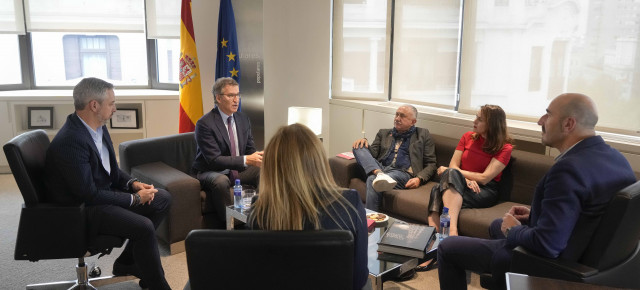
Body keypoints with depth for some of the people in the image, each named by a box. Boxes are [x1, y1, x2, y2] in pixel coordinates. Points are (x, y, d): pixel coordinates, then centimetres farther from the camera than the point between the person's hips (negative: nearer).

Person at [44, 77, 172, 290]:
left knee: (163, 198, 8)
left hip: (105, 192, 10)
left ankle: (127, 263, 14)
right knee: (144, 227, -28)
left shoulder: (99, 128, 2)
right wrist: (134, 198, -17)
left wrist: (133, 183, -3)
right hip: (82, 210, -10)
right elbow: (89, 194, -25)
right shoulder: (70, 141, -26)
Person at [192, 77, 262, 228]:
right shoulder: (205, 124, -16)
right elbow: (214, 159, -23)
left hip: (238, 170, 6)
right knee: (221, 181, -39)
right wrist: (246, 160, -33)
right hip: (211, 172, -6)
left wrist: (258, 157, -18)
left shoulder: (243, 119, 6)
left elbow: (250, 149, 7)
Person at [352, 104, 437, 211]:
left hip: (403, 173, -4)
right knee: (359, 147, -19)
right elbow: (373, 153, 16)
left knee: (372, 179, -34)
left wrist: (419, 179, -8)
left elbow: (431, 164, 11)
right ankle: (379, 174, -40)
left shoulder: (423, 135, 16)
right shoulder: (384, 133, 27)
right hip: (380, 168, 5)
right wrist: (365, 142, -6)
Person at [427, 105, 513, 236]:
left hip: (485, 191, -4)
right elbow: (453, 165, 8)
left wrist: (449, 171, -6)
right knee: (437, 189, -33)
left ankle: (451, 230, -54)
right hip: (460, 183, 4)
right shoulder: (468, 137, 17)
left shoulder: (505, 148, 0)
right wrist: (466, 179, -15)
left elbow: (484, 178, -9)